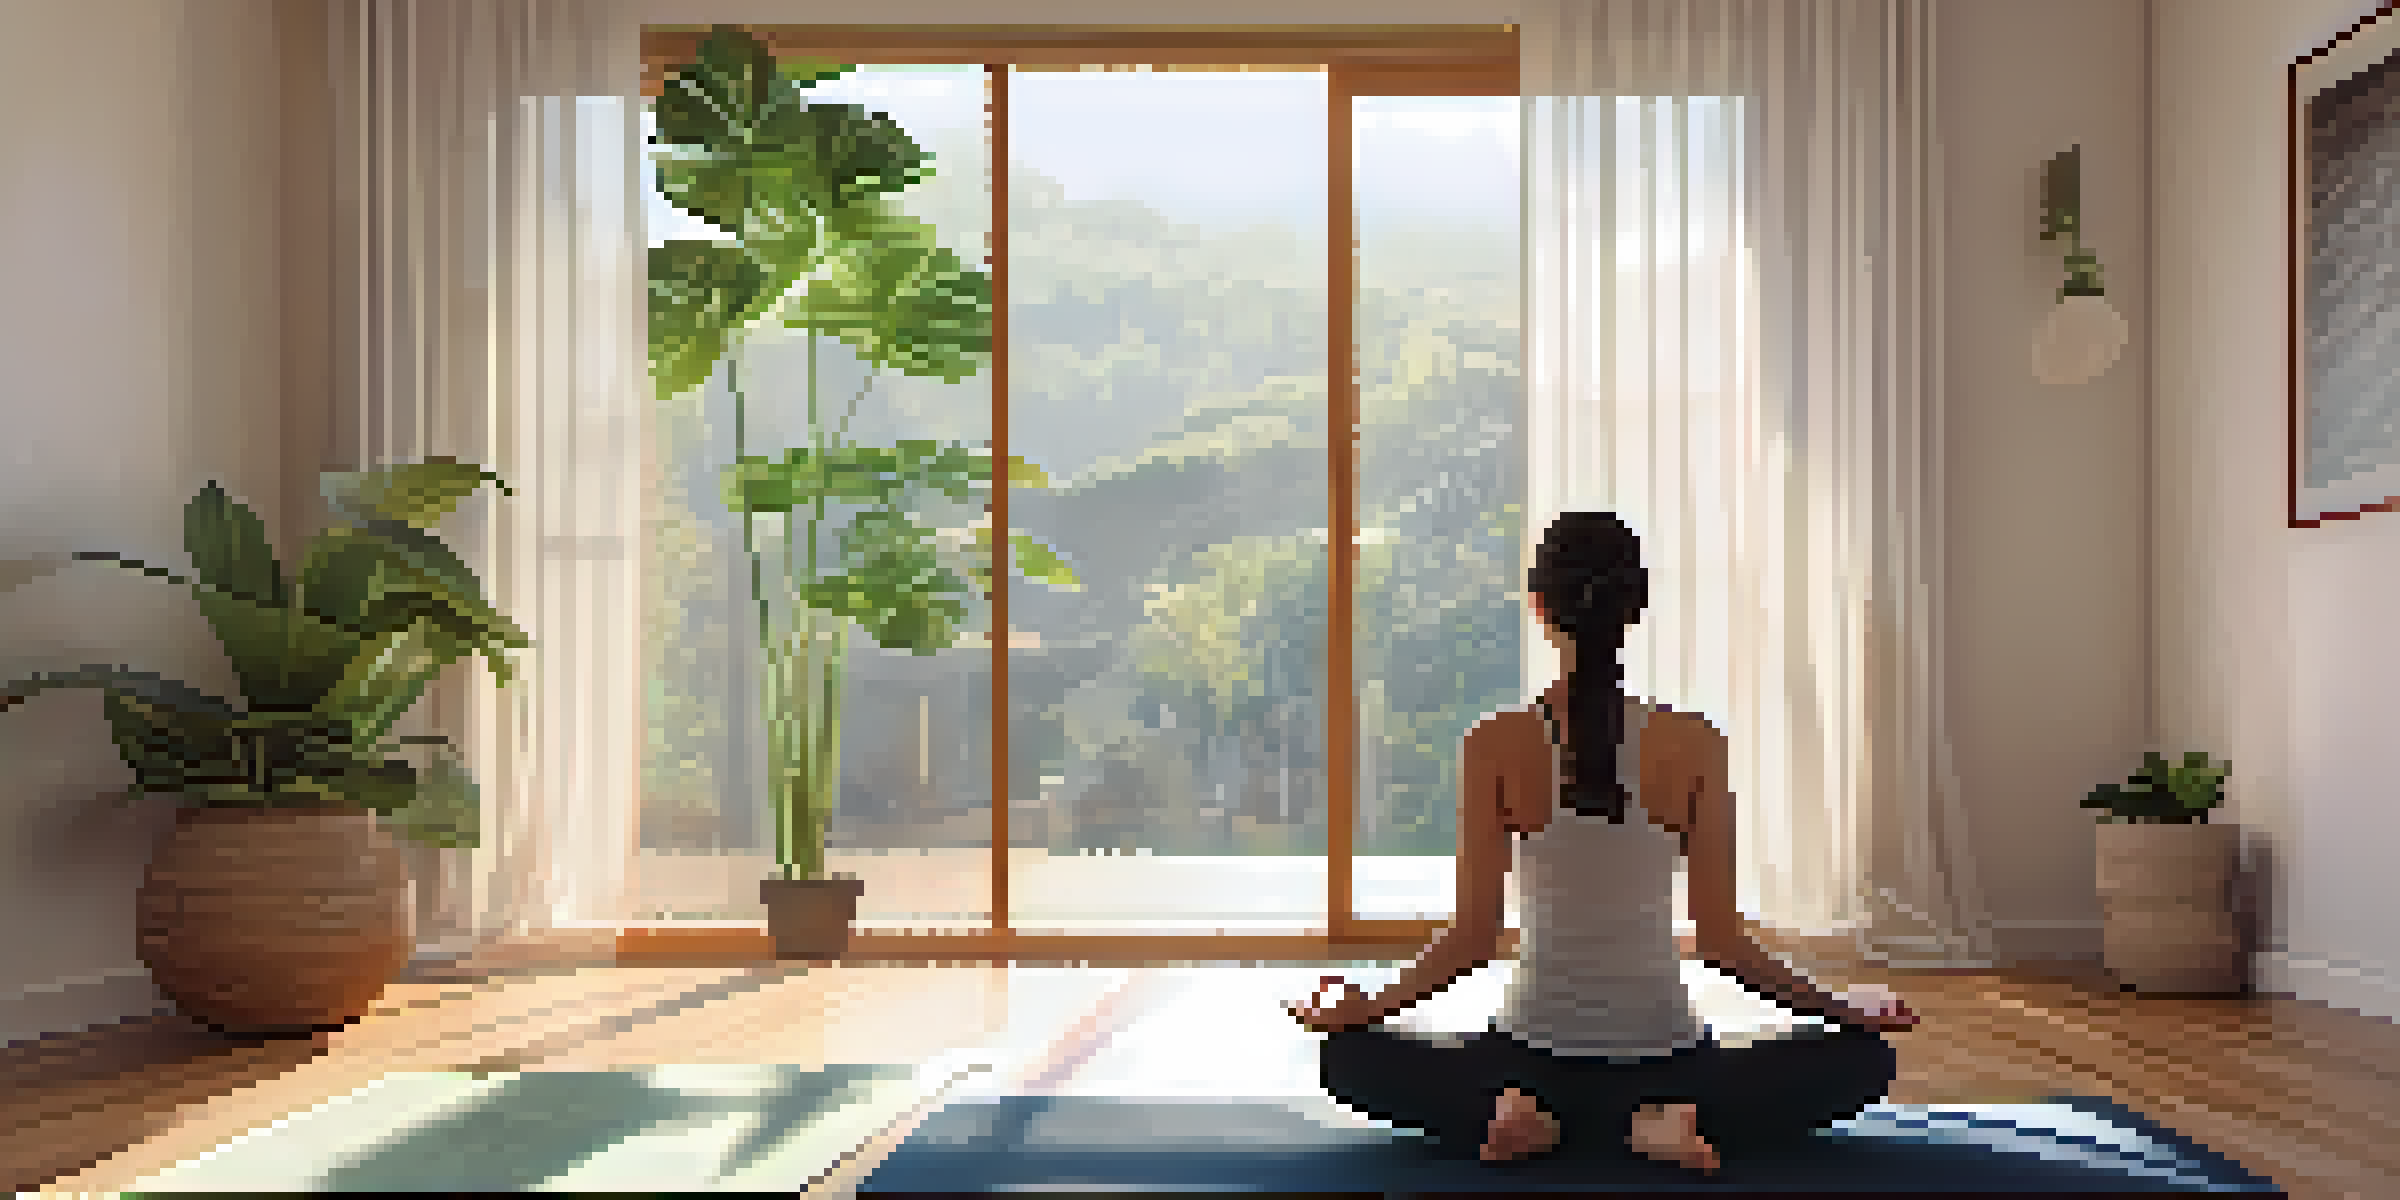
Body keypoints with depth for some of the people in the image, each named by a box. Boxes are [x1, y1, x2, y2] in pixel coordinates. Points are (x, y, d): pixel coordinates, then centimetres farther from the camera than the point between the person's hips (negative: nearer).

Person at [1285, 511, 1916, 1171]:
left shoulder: (1494, 745, -10)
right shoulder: (1695, 745, -8)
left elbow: (1473, 936, -7)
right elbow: (1719, 936, -4)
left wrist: (1372, 1006, 8)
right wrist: (1834, 1005, 11)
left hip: (1532, 1051, 0)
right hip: (1668, 1053, 0)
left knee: (1346, 1053, 22)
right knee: (1862, 1054, 22)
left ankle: (1522, 1110, -6)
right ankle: (1682, 1119, -6)